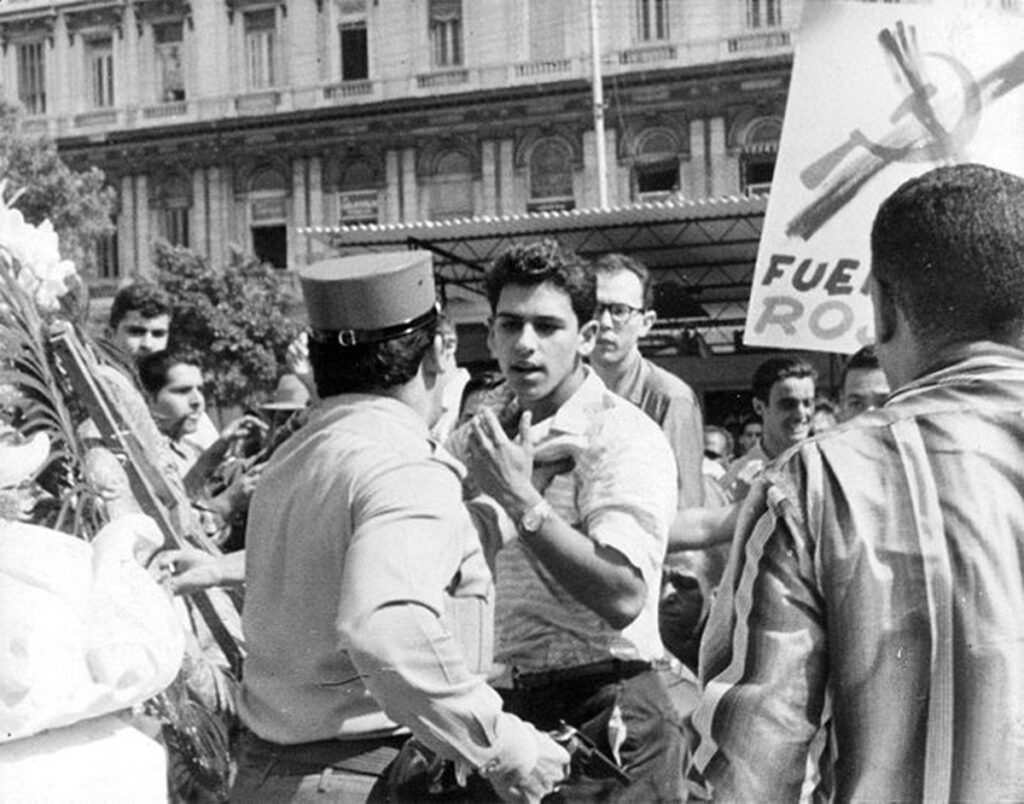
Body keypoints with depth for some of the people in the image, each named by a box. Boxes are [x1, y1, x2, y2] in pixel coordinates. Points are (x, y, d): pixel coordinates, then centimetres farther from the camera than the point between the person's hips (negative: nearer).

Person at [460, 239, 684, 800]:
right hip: (515, 710, 7)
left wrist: (522, 501, -28)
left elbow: (624, 596, -28)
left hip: (601, 717, -7)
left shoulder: (623, 436, -14)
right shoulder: (500, 436, 11)